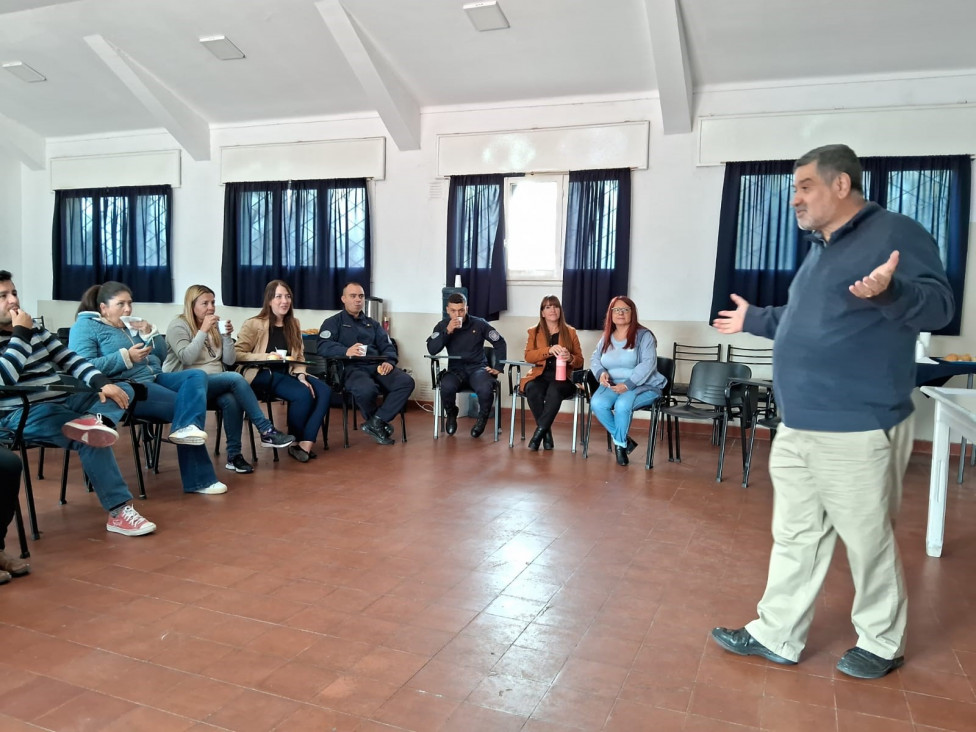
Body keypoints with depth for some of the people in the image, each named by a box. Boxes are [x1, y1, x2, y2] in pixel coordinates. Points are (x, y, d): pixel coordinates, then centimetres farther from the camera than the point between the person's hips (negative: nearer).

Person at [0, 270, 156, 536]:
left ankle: (95, 421, -37)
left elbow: (69, 360, 12)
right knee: (91, 440, -30)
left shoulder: (34, 328, 15)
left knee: (124, 390, -3)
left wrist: (102, 382, -5)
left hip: (63, 401, 8)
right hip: (24, 414, -8)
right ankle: (119, 511, -28)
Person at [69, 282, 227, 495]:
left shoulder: (130, 324, 23)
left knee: (196, 376, -17)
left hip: (154, 379, 8)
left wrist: (149, 332, 3)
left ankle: (187, 428, -44)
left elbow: (161, 356, 21)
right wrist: (126, 357, -20)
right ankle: (198, 480, -21)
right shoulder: (86, 326, 0)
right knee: (185, 404, -21)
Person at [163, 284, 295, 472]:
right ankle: (267, 432, -29)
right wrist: (203, 331, -18)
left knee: (232, 400, -32)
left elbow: (230, 361, 9)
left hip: (214, 384, 5)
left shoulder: (215, 326, 15)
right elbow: (187, 358, -18)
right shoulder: (178, 325, -2)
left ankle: (234, 455, -23)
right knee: (235, 378, -30)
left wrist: (226, 336, -5)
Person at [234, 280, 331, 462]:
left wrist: (301, 376, -8)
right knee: (303, 394, -30)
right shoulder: (253, 324, -2)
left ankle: (305, 445, -22)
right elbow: (237, 354, -7)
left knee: (324, 391, -20)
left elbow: (299, 357, 12)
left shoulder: (294, 324, 15)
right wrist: (266, 356, -19)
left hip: (288, 374, 6)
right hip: (263, 375, -6)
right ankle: (295, 442, -5)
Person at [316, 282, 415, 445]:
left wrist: (389, 361, -9)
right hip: (351, 368, -5)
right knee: (366, 389, -38)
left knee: (406, 382, -23)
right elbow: (322, 346, -7)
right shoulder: (333, 322, 12)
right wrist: (346, 351, -28)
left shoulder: (372, 324, 27)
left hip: (377, 366, 5)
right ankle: (379, 424, -7)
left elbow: (387, 346, 16)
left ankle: (376, 422, -18)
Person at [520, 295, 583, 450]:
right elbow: (528, 356, -1)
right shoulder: (534, 332, 15)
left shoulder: (570, 332, 14)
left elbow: (580, 361, 12)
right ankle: (547, 432, -19)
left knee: (554, 391, -37)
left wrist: (570, 358, -12)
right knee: (533, 390, -35)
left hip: (562, 377, -1)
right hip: (539, 375, 1)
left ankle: (539, 432, -24)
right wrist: (549, 350, -18)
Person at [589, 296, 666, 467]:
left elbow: (648, 363, -16)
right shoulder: (606, 337, 12)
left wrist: (628, 385, -25)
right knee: (597, 403, -27)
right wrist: (601, 372, -10)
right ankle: (625, 440, -8)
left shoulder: (643, 335, -6)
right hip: (613, 385, 5)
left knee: (622, 405, -36)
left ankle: (620, 444, -7)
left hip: (642, 385, -5)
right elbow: (594, 358, 15)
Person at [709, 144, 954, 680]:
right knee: (793, 537, 14)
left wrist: (890, 291, -40)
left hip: (858, 431, -9)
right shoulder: (820, 250, 18)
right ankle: (776, 636, 26)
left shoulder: (895, 233, -9)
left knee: (868, 542, 7)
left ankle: (882, 644, 28)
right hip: (797, 428, 9)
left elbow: (937, 304, -20)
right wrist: (754, 320, 35)